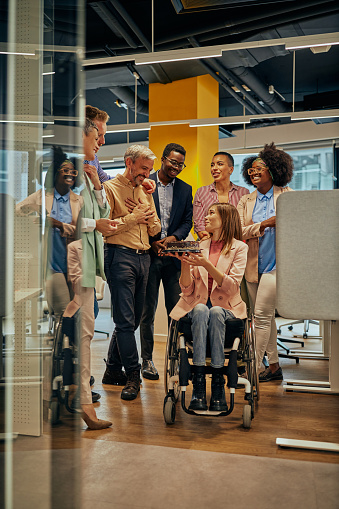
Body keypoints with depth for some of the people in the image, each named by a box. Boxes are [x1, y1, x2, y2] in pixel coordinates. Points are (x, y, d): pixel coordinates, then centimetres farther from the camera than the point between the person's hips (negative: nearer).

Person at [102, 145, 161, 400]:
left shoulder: (146, 191, 20)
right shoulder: (110, 188, 0)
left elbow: (155, 229, 21)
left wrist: (150, 218, 0)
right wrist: (132, 218, -9)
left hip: (144, 257, 7)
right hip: (120, 256, -7)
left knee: (133, 319, 9)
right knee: (125, 319, -8)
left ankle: (112, 370, 23)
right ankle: (133, 375, 1)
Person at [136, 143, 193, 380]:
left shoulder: (185, 189, 11)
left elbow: (188, 221, 8)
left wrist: (173, 237, -10)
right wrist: (152, 243, -11)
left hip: (173, 255, 3)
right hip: (149, 254, -3)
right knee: (148, 310, 5)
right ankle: (147, 360, 14)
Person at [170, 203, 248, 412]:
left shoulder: (239, 248, 5)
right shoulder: (198, 247, 14)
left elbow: (232, 287, -10)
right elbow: (188, 291, 6)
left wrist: (206, 264, -20)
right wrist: (185, 263, -9)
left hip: (226, 309, -2)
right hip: (197, 307, 2)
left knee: (215, 312, -35)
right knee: (200, 310, -33)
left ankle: (218, 385, -31)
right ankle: (198, 385, -36)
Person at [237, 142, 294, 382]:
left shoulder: (287, 195, 3)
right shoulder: (246, 202, 11)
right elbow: (238, 232, -1)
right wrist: (264, 224, -15)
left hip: (276, 263, -4)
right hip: (253, 265, 4)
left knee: (262, 315, -9)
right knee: (266, 317, 11)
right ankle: (274, 366, 23)